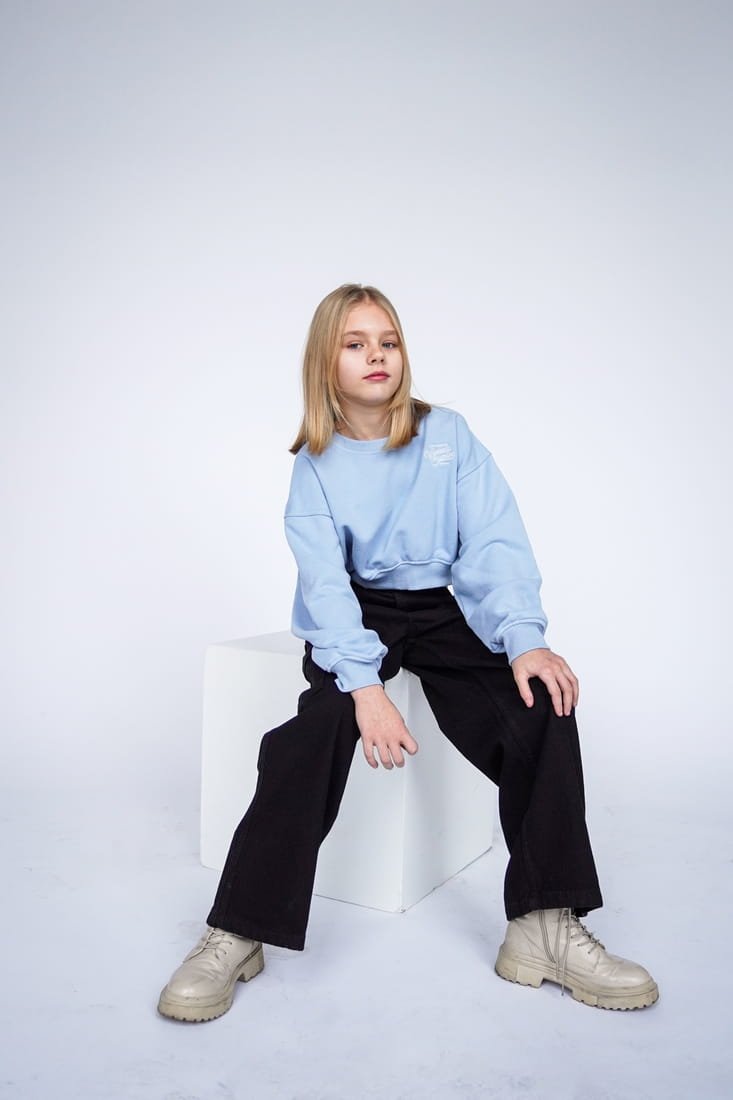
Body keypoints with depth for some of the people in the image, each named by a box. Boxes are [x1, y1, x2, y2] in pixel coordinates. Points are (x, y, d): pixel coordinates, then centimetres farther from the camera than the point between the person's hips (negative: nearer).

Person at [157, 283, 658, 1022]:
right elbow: (325, 582, -13)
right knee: (321, 725, -30)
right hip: (356, 618, -1)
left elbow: (495, 543, -7)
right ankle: (236, 935, -21)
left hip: (440, 612, 2)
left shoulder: (447, 436, 1)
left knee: (544, 703, -23)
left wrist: (526, 640, -24)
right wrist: (363, 683, -29)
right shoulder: (315, 463, -1)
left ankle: (544, 930, -16)